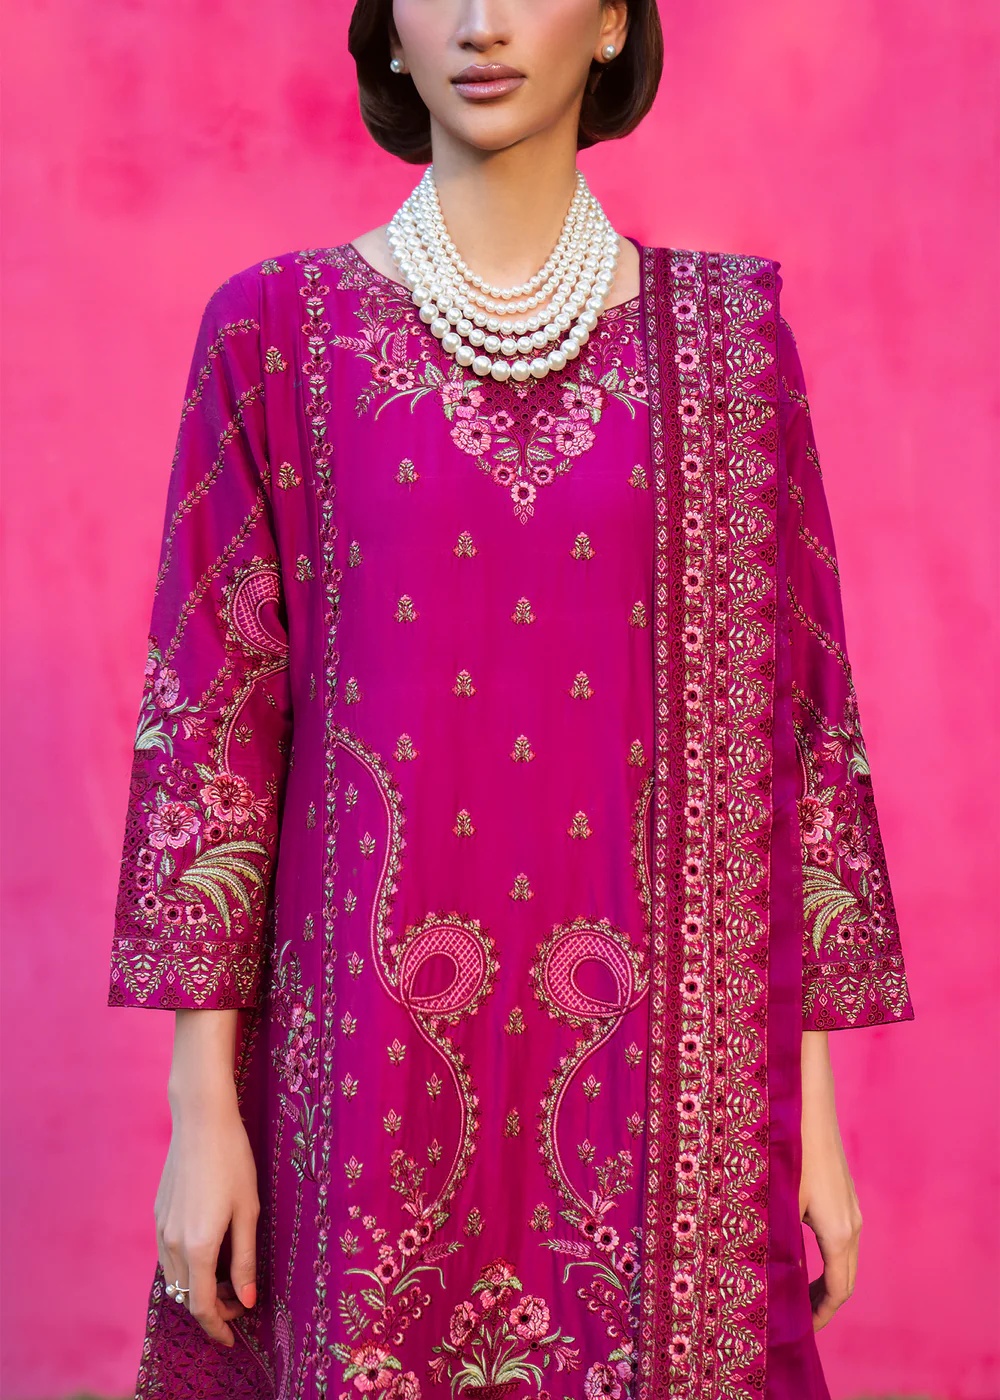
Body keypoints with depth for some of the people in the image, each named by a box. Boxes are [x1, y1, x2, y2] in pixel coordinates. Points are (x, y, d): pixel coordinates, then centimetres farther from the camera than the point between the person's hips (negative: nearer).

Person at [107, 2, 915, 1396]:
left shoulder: (727, 338, 2)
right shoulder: (280, 333, 0)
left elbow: (797, 721, 3)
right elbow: (209, 719, -1)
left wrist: (813, 1114, 1)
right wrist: (200, 1108, -4)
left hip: (667, 1073, 1)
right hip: (374, 1065, 0)